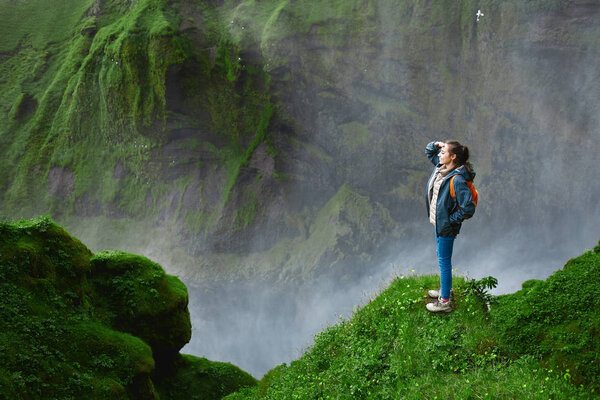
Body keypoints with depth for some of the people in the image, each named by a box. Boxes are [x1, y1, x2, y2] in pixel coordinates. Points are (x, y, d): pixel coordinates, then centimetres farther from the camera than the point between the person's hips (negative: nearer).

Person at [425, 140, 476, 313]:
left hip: (446, 226, -10)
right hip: (438, 221, 10)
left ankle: (445, 302, 12)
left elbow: (468, 208, -30)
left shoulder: (457, 179, -28)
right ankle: (445, 289, 43)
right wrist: (435, 144, -3)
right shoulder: (441, 166, -1)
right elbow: (430, 152, 19)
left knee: (444, 260, 1)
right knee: (441, 256, 24)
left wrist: (451, 219, -19)